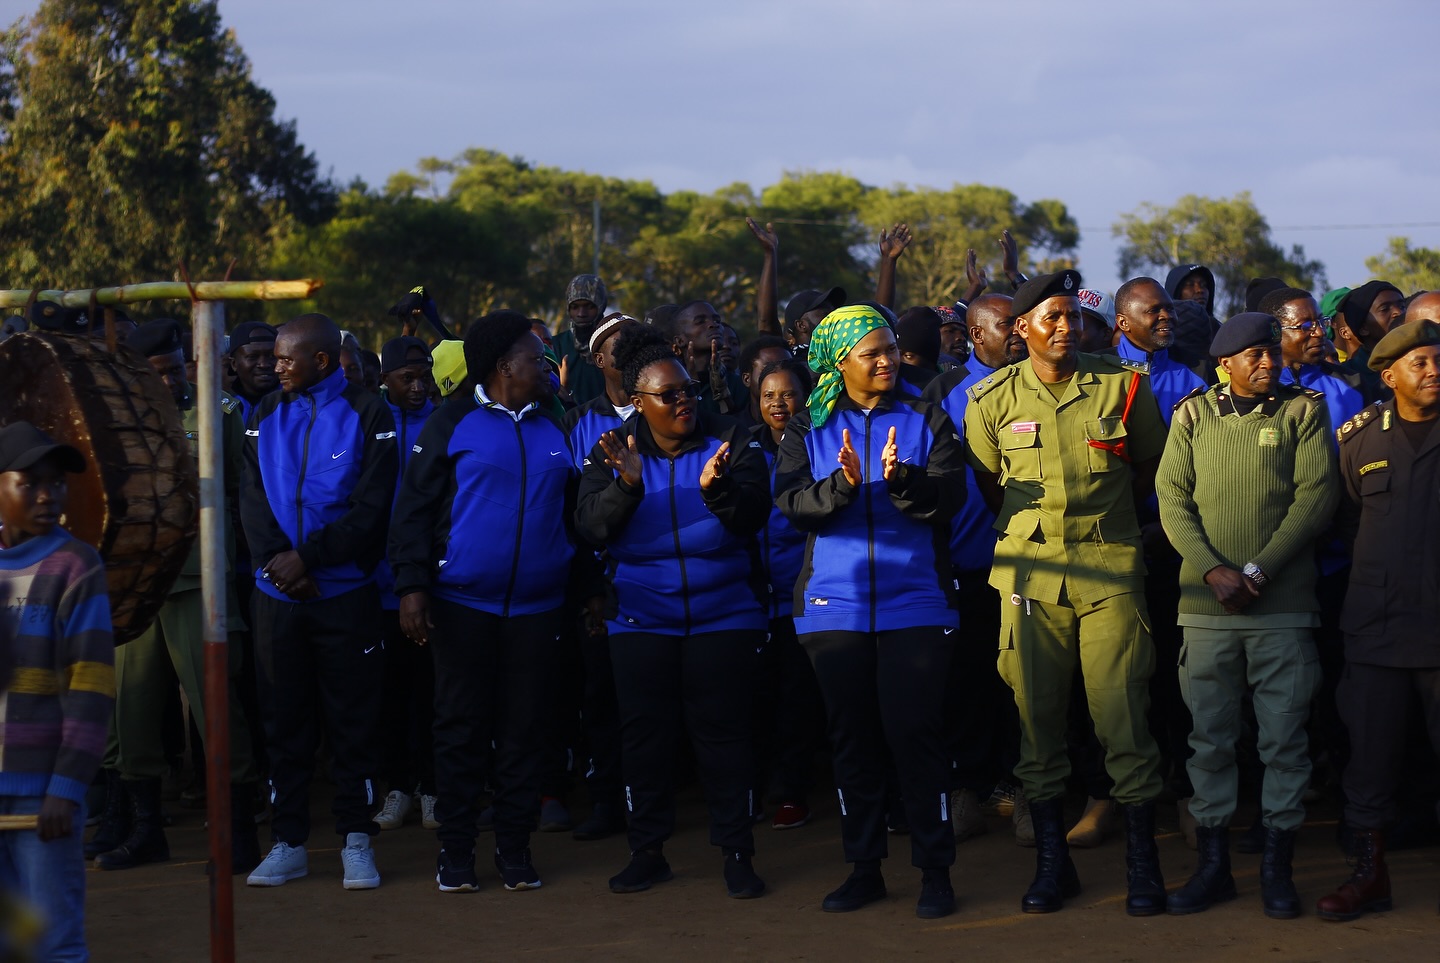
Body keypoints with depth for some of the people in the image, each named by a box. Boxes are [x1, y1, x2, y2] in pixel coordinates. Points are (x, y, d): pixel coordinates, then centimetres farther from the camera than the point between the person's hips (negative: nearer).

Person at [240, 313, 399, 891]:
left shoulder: (367, 416, -3)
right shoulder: (267, 416, 9)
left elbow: (370, 509, -9)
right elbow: (253, 498, 3)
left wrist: (307, 556, -15)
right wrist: (277, 560, -13)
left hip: (346, 594, -4)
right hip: (276, 596, 4)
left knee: (353, 721, 2)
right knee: (284, 719, 7)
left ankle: (356, 840, 10)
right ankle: (288, 842, 14)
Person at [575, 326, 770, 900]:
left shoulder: (729, 443, -1)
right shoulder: (613, 451, 2)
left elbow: (753, 517, -11)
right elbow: (591, 526, -9)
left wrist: (717, 488, -31)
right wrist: (627, 484, -27)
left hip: (723, 612, -1)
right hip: (641, 613, 1)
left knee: (722, 729, -2)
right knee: (644, 731, 4)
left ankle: (737, 853, 6)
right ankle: (647, 851, 15)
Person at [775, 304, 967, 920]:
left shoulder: (926, 421, 6)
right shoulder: (809, 429, 9)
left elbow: (949, 494, -7)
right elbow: (791, 501, -6)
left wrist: (901, 479, -26)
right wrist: (841, 485, -24)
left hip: (914, 604, -2)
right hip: (835, 604, 2)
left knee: (915, 732, -7)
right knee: (852, 737, 7)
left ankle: (935, 869, 2)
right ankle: (863, 866, 16)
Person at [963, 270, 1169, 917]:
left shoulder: (1124, 384, 2)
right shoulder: (992, 399, 4)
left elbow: (1151, 464, 15)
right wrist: (1027, 529, 12)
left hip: (1111, 567, -1)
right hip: (1030, 568, 1)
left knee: (1122, 712, -5)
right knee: (1038, 715, 3)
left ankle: (1142, 862, 3)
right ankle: (1052, 860, 14)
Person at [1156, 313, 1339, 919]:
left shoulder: (1303, 410, 5)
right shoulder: (1193, 414, 9)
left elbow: (1316, 497, -3)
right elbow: (1172, 498, 4)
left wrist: (1257, 571, -11)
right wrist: (1214, 571, -10)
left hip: (1284, 601, -1)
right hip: (1205, 602, 1)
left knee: (1284, 737, 0)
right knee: (1210, 736, 4)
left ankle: (1277, 867, 9)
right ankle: (1213, 865, 12)